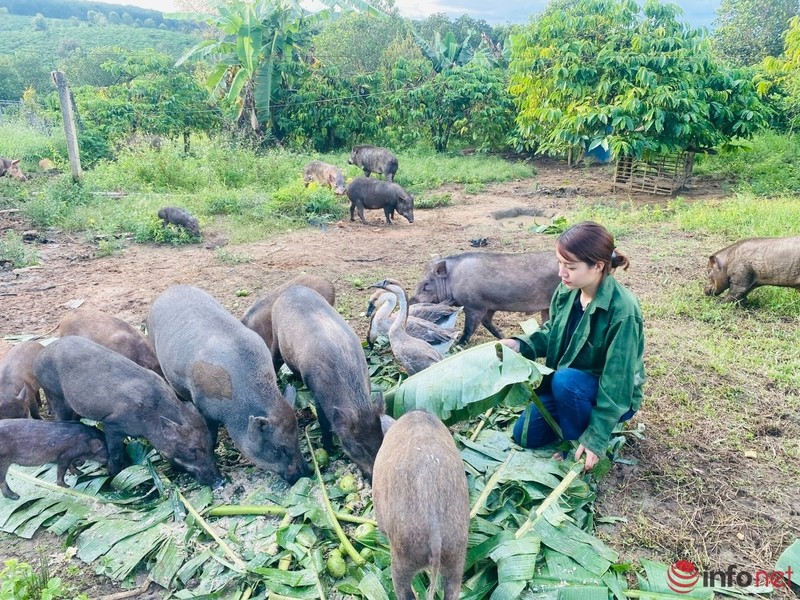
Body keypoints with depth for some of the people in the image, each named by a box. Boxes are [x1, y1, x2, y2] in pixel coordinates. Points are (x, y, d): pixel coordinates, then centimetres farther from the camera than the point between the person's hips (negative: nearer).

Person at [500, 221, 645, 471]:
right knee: (524, 435, 0)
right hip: (567, 388, 6)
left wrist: (596, 437, -27)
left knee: (566, 380, -36)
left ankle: (577, 450, -10)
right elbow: (551, 334, 5)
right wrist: (521, 344, -16)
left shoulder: (623, 311, -32)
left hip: (613, 397, -6)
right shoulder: (567, 290, -12)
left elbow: (617, 380, -28)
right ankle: (582, 419, 17)